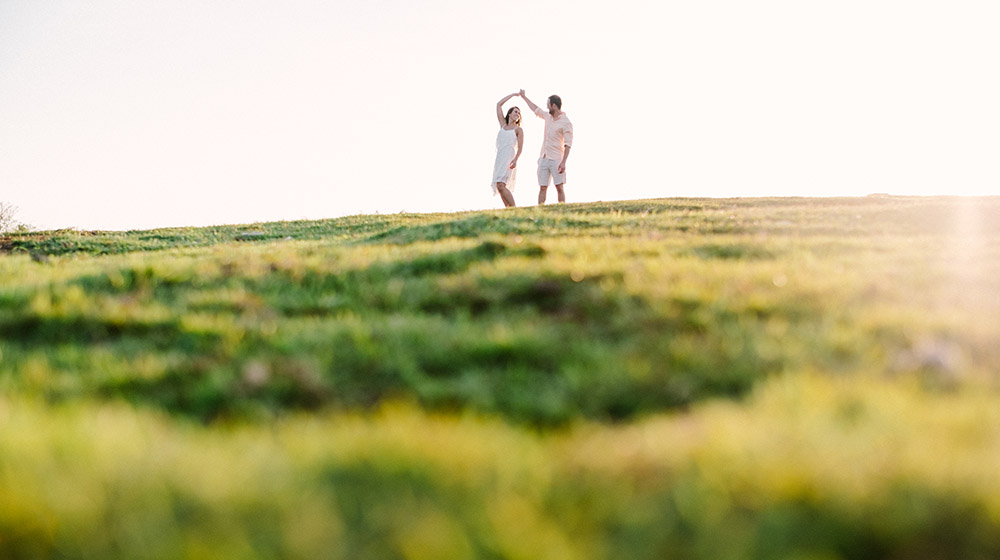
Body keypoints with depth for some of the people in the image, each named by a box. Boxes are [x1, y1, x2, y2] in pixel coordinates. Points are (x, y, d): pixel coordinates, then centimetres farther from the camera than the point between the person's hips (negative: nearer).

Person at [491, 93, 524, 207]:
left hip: (509, 159, -6)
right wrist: (512, 95, 20)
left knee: (501, 186, -21)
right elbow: (499, 104, 20)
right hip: (499, 158, 6)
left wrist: (515, 160, -20)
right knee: (499, 187, 1)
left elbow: (520, 148, -3)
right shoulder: (503, 125, 19)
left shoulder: (518, 129, 6)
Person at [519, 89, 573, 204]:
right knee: (542, 188, 2)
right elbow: (536, 109, 32)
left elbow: (568, 144, -15)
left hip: (556, 160, -7)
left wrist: (563, 162, -24)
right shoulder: (548, 117, 13)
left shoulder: (565, 122, -9)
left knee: (559, 188, -8)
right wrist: (524, 97, 40)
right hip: (543, 159, 7)